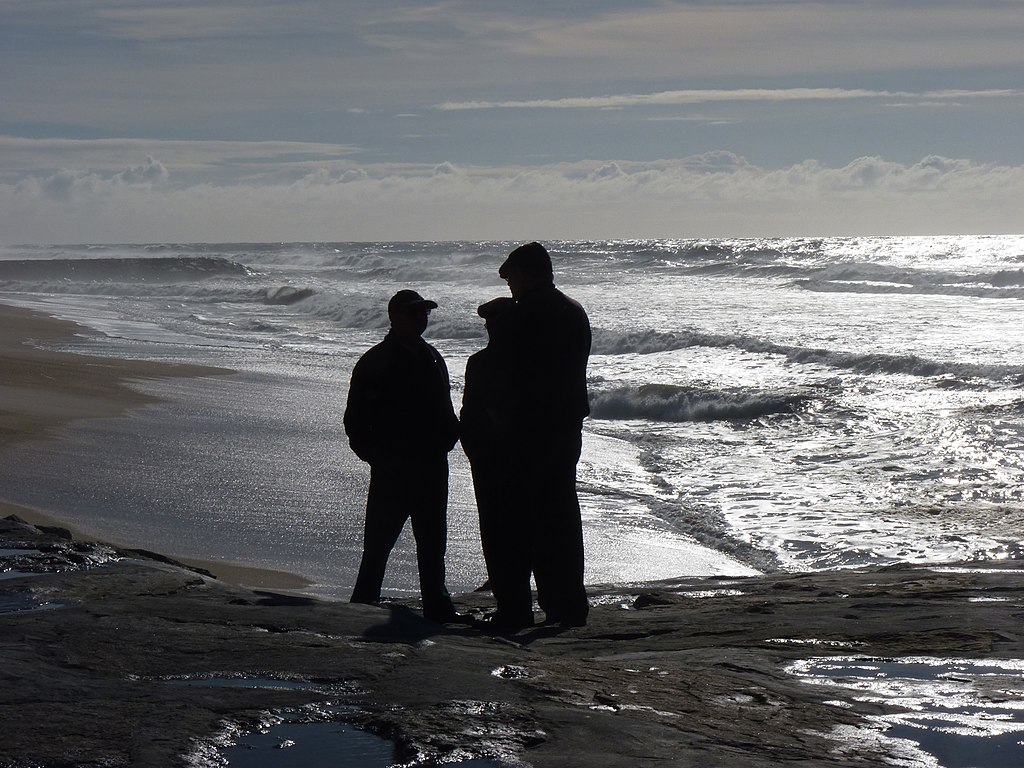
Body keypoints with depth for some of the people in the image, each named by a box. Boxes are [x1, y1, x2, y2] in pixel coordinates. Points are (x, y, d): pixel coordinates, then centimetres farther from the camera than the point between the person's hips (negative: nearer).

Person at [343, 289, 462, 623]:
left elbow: (445, 413, 21)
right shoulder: (375, 362, -6)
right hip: (392, 467, -6)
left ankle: (437, 605, 20)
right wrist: (375, 455, -9)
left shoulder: (431, 358, 13)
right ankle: (363, 604, 4)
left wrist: (446, 439, 5)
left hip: (432, 466, 6)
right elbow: (356, 420, -5)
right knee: (378, 542, -3)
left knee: (432, 542, 12)